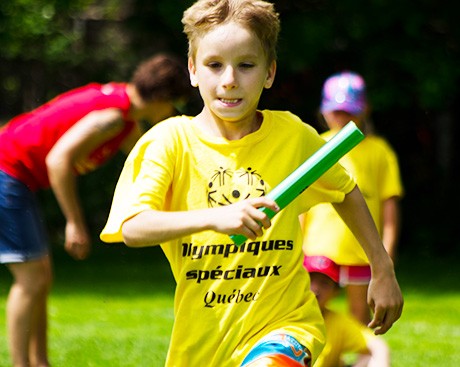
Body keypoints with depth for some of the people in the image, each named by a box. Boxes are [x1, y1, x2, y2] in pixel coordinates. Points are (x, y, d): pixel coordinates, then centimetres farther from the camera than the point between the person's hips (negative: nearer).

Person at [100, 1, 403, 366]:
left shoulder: (293, 136, -2)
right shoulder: (170, 141, -7)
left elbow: (346, 192, 17)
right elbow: (132, 228, -21)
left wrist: (384, 271, 19)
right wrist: (213, 217, -34)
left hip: (284, 322, -1)